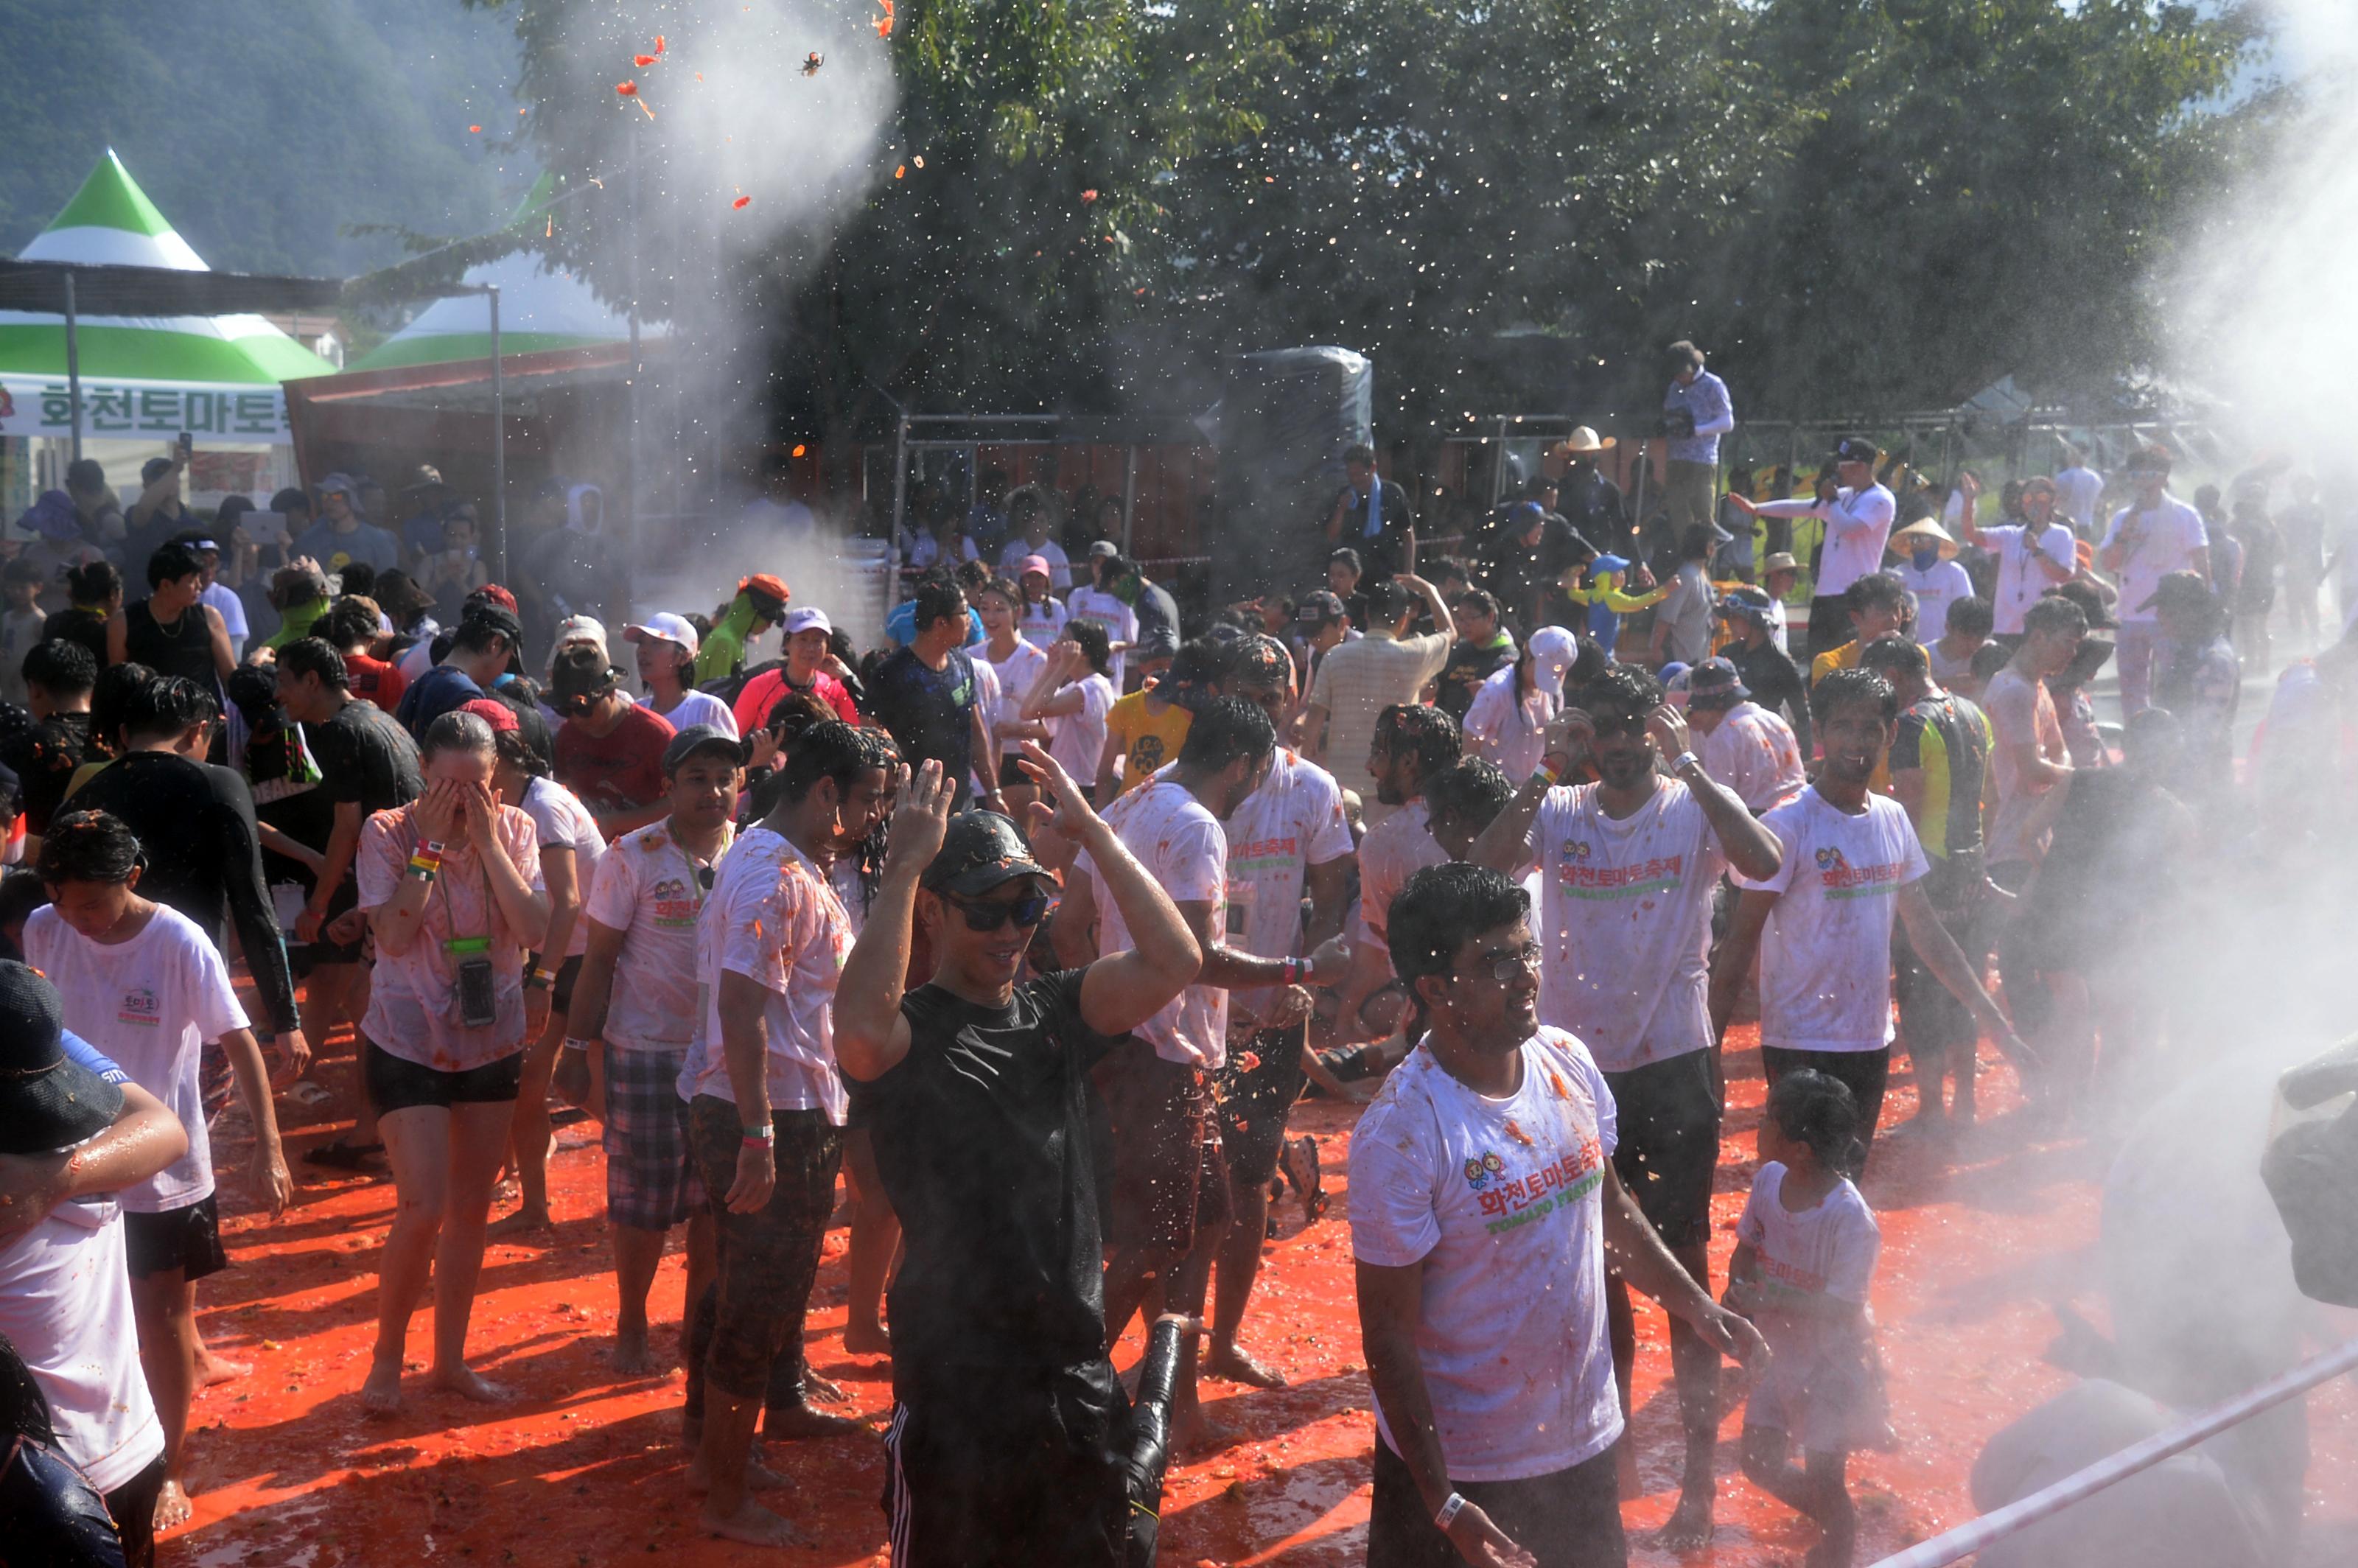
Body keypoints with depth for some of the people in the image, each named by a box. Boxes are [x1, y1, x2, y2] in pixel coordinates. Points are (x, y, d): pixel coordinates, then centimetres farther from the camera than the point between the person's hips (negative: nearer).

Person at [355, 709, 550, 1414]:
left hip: (492, 1042, 4)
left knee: (471, 1209, 13)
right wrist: (429, 844, -22)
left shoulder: (513, 829, -3)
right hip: (408, 1044, -4)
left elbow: (534, 930, -14)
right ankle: (386, 1357, 14)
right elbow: (393, 936, -21)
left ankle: (450, 1358, 28)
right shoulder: (389, 833, -10)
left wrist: (487, 840, -18)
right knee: (423, 1211, -9)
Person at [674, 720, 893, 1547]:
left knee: (746, 1284, 22)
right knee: (756, 1300, 0)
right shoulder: (777, 876, -21)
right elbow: (741, 1006, -26)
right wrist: (758, 1139, -27)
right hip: (770, 1117, -10)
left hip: (790, 1113, 10)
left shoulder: (789, 863, 12)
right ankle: (726, 1498, 11)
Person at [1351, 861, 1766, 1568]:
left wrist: (1696, 1307, 12)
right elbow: (1388, 1332, -20)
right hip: (1457, 1461, -6)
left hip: (1583, 1436, 6)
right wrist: (1443, 1504, -20)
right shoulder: (1401, 1132, -24)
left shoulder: (1569, 1063, -4)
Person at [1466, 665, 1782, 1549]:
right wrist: (1547, 772, -16)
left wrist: (1687, 763, -22)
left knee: (1684, 1261, 2)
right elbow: (1487, 865, -17)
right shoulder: (1559, 812, 0)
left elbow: (1763, 862, -25)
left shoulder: (1694, 810, -5)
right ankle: (1611, 1425, 37)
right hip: (1578, 1063, 3)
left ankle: (1699, 1467, 13)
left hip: (1675, 1064, -3)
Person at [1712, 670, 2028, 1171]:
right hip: (1802, 1045, -6)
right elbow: (1741, 940, -12)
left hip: (1872, 1040, 6)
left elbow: (1924, 928, 14)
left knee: (1849, 1181, 15)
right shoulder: (1787, 825, -13)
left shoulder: (1893, 819, 7)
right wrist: (1710, 1043, -17)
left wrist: (1995, 1022, 13)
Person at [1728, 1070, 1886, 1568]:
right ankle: (1831, 1518, 42)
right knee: (1762, 1465, 16)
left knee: (1823, 1480, 3)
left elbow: (1841, 1307, -28)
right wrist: (1738, 1296, -17)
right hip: (1778, 1353, 7)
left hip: (1830, 1361, -6)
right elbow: (1746, 1248, 2)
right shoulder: (1768, 1180, -11)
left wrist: (1766, 1297, -33)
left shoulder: (1851, 1219, -29)